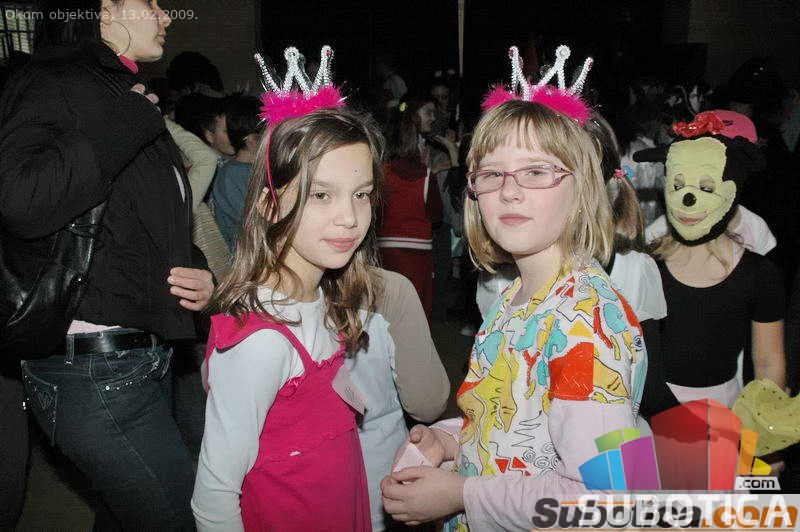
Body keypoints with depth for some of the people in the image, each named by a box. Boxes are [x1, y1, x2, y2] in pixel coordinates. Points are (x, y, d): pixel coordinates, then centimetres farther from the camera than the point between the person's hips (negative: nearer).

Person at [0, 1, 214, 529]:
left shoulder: (128, 98, 16)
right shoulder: (55, 86, -9)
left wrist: (203, 277, 5)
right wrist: (127, 123, -19)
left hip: (147, 360, 9)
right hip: (95, 370, -9)